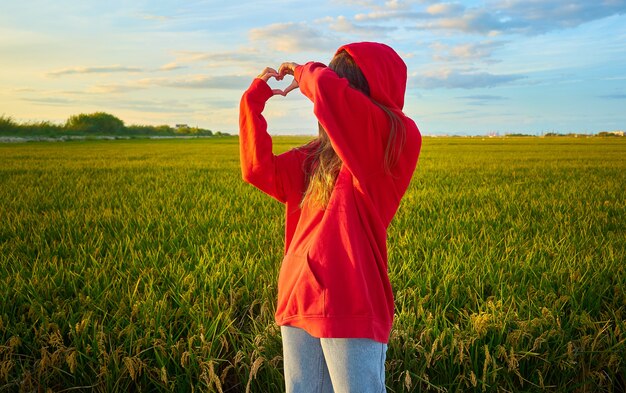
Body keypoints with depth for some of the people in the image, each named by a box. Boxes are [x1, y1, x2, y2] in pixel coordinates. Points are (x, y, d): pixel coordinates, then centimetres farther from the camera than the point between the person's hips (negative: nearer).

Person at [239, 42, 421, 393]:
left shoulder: (399, 139, -9)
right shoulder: (321, 152, 12)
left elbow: (328, 89, -22)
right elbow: (260, 170, 14)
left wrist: (305, 72, 1)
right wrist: (254, 100, 11)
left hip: (352, 308, -7)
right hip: (299, 301, 7)